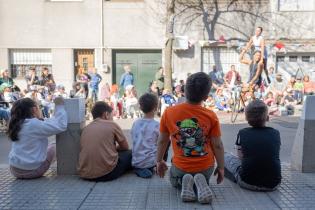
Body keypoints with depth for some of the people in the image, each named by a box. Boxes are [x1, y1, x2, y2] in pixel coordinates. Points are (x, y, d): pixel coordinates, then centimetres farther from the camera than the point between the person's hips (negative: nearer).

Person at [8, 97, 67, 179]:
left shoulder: (17, 124, 5)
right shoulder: (35, 124, -19)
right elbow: (61, 126, -22)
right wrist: (59, 106, -12)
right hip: (32, 171, -7)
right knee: (53, 147, 14)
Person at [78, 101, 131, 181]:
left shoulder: (86, 128, 13)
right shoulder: (112, 125, 1)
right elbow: (125, 147, 12)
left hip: (84, 175, 5)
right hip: (107, 173, -5)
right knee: (130, 153, 16)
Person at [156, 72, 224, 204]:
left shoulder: (169, 113, -15)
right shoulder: (211, 116, -17)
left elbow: (162, 140, -4)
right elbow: (217, 145, -9)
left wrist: (159, 161, 12)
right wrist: (221, 167, 7)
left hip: (180, 166, 0)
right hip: (205, 166, 0)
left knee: (175, 183, 34)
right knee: (204, 178, 36)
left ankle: (184, 183, -1)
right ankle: (201, 182, 0)